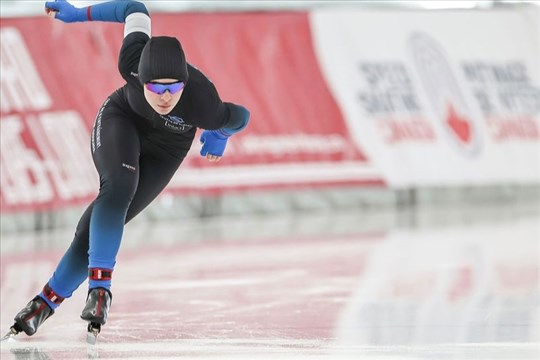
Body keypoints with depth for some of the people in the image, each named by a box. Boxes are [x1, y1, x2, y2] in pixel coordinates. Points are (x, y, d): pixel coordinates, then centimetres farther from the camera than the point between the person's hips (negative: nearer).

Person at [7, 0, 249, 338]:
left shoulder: (202, 105, -39)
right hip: (121, 119, 1)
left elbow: (241, 117, -16)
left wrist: (219, 137, 6)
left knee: (100, 225, -10)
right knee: (119, 185, -31)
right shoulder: (133, 63, -34)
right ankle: (100, 284, -29)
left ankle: (49, 300, 0)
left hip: (164, 151, 0)